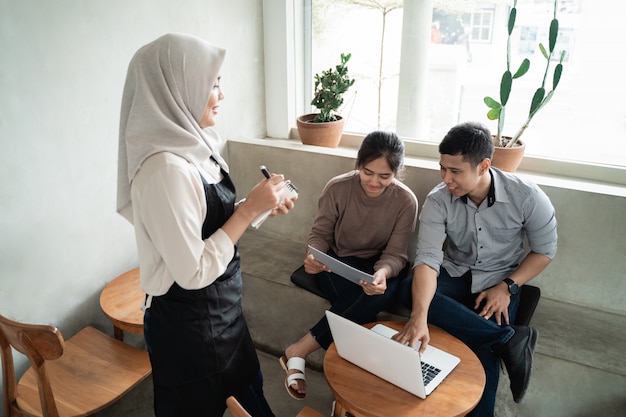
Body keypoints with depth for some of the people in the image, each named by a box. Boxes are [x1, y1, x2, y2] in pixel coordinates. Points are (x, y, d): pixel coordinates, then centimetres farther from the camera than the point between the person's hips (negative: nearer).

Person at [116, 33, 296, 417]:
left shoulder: (194, 146, -3)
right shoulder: (165, 168, -30)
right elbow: (194, 273, -27)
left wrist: (261, 207, -2)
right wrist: (249, 209, -23)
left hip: (222, 309, 8)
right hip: (188, 326, -8)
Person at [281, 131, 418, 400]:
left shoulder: (406, 200, -15)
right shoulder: (338, 188, -16)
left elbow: (396, 254, -14)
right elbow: (320, 234, -7)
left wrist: (382, 273, -38)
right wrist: (313, 255, -31)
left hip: (377, 264, 1)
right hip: (337, 261, -1)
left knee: (384, 290, -34)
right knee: (356, 298, -34)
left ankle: (299, 350, -26)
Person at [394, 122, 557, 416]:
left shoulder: (527, 196, -17)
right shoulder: (438, 200, -18)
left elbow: (545, 250, -4)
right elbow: (428, 259, -27)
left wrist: (507, 287, -18)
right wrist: (419, 316, -43)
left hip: (499, 281, -1)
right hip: (455, 276, 2)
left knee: (483, 348, -26)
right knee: (408, 289, -29)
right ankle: (510, 340, -25)